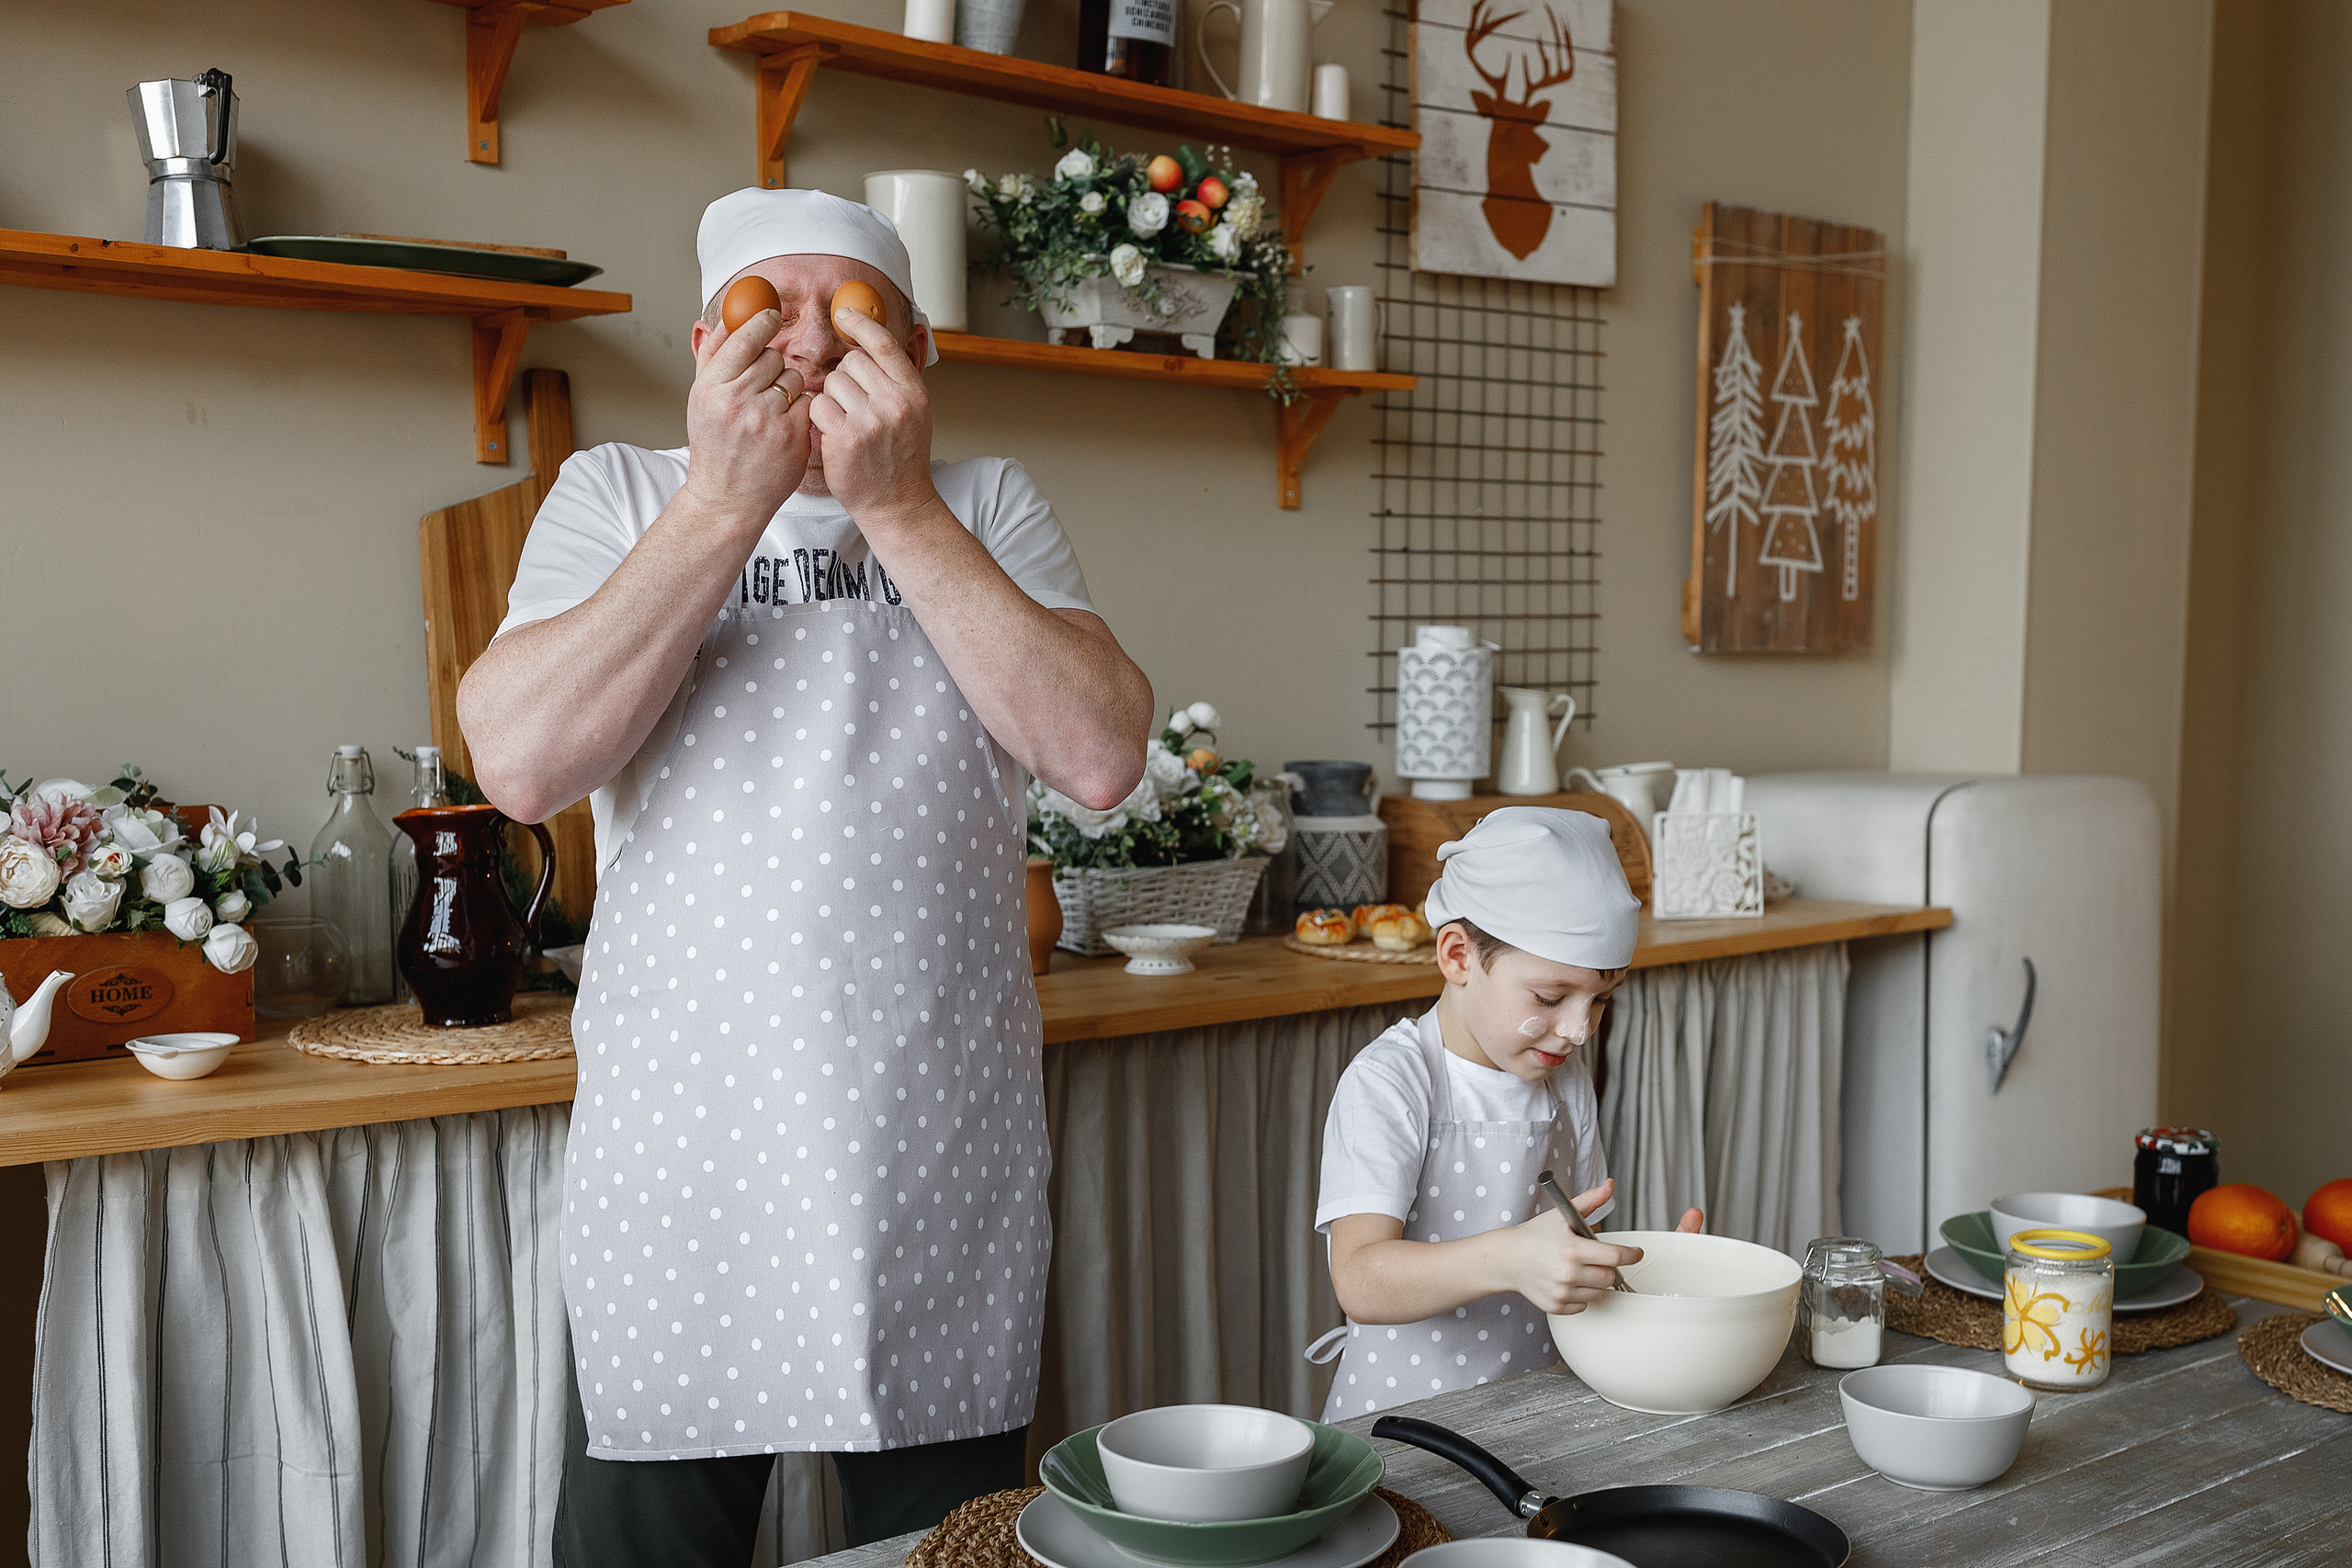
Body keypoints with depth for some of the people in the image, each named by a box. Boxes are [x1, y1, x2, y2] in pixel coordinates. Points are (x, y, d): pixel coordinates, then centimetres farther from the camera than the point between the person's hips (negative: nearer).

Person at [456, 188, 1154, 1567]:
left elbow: (1102, 756, -11)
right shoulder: (617, 497, 4)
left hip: (947, 1172, 1)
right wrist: (730, 500, -14)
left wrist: (896, 506, -12)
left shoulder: (990, 508, 6)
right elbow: (521, 765, -13)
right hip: (678, 1182, -1)